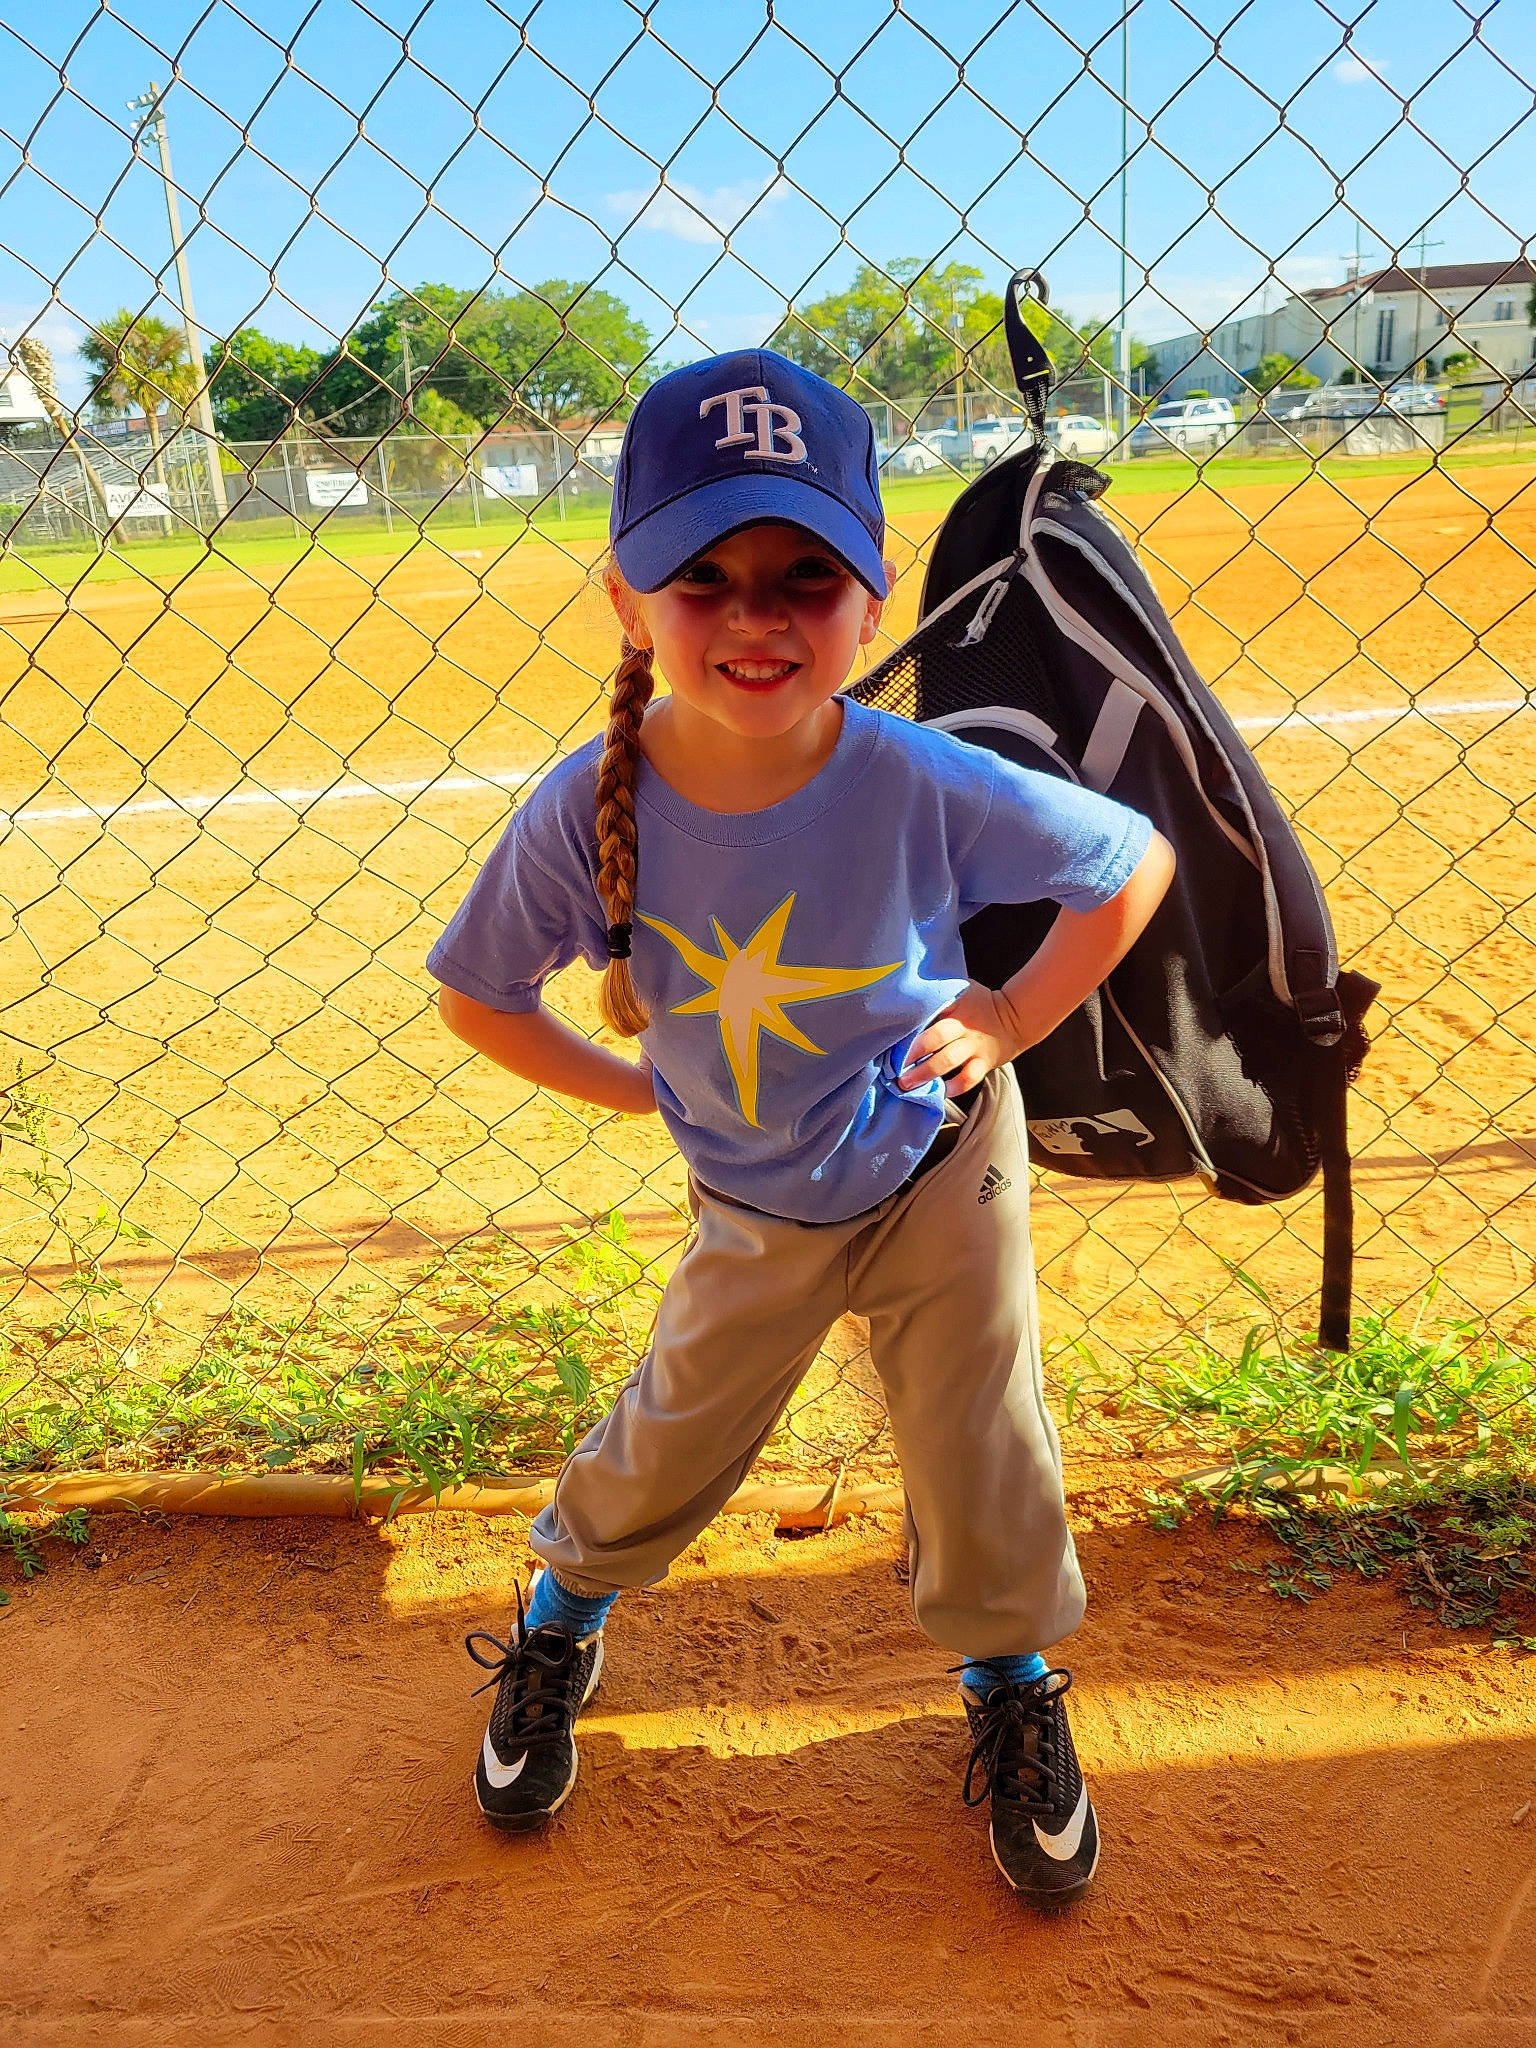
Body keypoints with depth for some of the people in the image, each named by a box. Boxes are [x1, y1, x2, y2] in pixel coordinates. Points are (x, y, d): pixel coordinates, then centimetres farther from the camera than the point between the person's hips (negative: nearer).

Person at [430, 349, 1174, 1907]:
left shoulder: (926, 785, -28)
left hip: (941, 1166, 0)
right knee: (671, 1442, 17)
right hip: (752, 1207, 1)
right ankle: (560, 1622, 50)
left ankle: (1012, 1685, 44)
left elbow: (1137, 863, -11)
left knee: (978, 1450, 12)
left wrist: (1011, 1019, -13)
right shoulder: (585, 811, -25)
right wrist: (640, 1086, -8)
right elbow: (475, 996, -8)